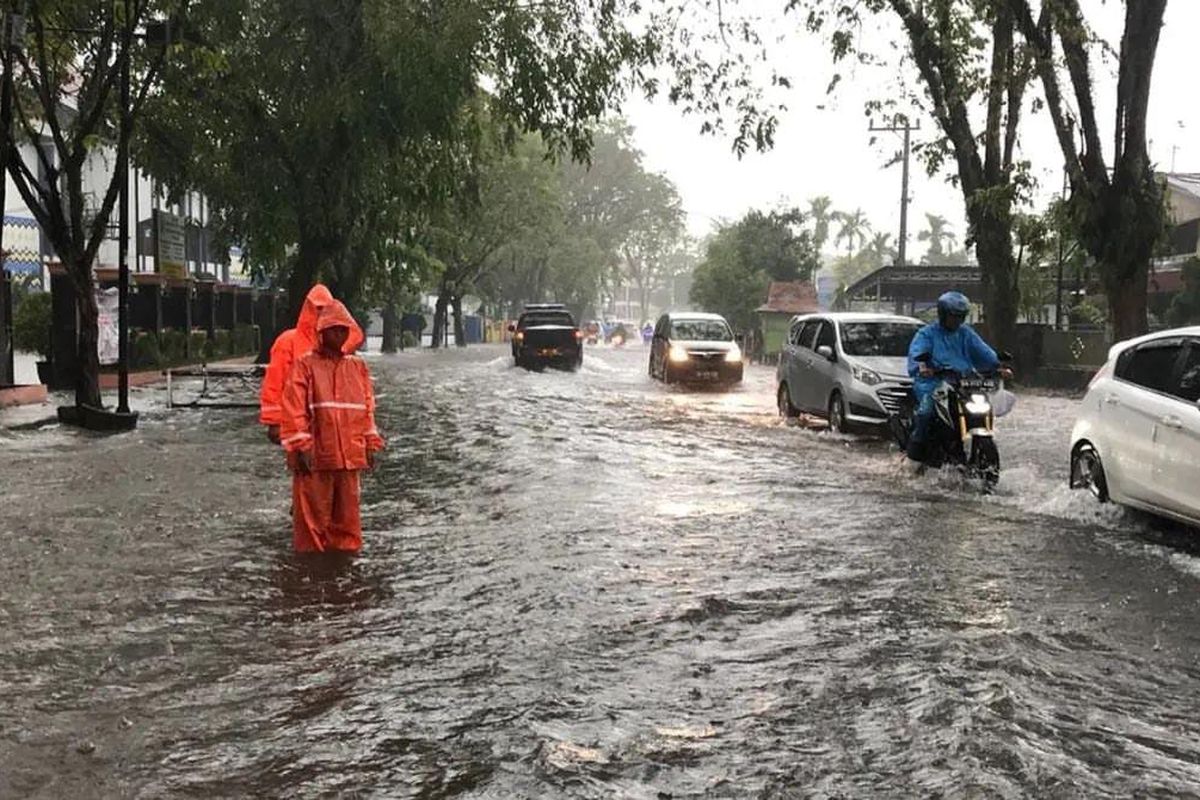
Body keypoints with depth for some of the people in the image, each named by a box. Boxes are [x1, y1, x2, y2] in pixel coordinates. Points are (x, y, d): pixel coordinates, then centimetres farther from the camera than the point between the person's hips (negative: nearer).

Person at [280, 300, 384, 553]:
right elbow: (294, 409, -7)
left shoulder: (358, 366, 12)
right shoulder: (305, 365, -3)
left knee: (347, 513, 11)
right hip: (316, 456, -4)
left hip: (350, 455, 4)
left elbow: (367, 407, 15)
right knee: (313, 514, 1)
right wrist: (299, 447, -12)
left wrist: (370, 445, 12)